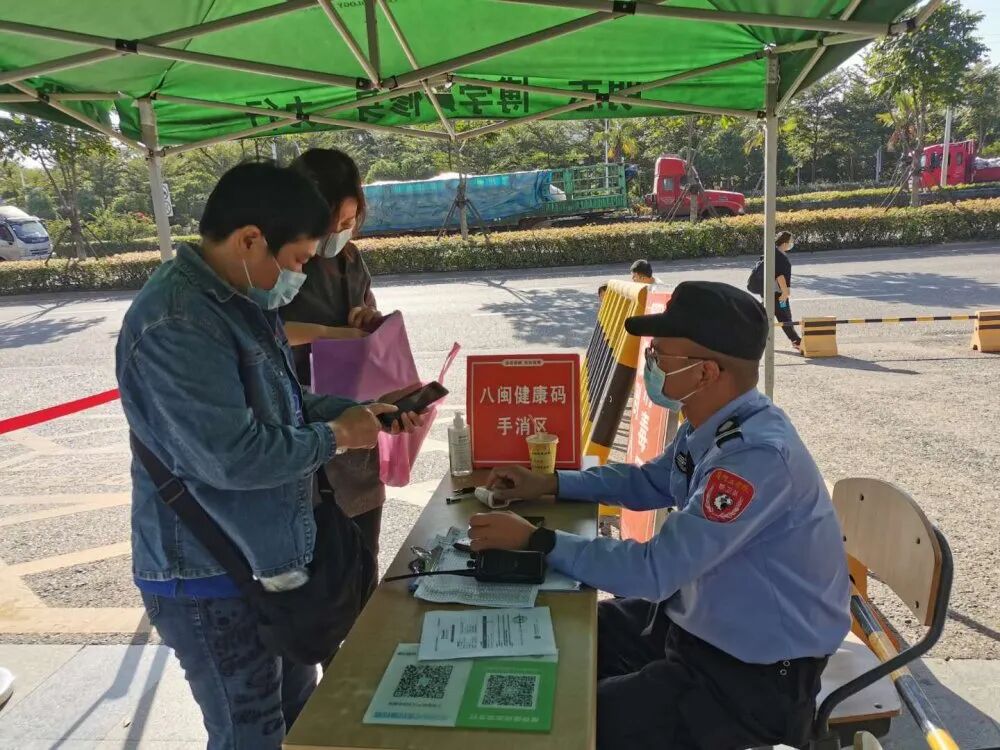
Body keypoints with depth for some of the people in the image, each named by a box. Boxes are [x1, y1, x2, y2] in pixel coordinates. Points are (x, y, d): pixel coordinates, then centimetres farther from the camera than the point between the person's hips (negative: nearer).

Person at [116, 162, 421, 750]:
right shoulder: (178, 326, -27)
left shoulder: (241, 300, 7)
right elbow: (233, 455, -32)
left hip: (267, 559, 10)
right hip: (213, 579, -9)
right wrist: (335, 436, -17)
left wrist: (356, 411, 1)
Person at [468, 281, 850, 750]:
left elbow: (654, 570, -31)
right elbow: (651, 482, 15)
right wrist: (550, 484, 5)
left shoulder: (758, 457, -33)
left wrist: (536, 541, -25)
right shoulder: (712, 425, -4)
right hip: (701, 615, 9)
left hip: (757, 670, -8)